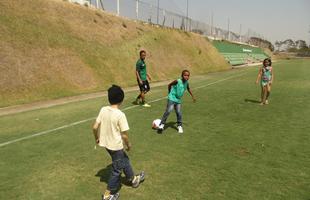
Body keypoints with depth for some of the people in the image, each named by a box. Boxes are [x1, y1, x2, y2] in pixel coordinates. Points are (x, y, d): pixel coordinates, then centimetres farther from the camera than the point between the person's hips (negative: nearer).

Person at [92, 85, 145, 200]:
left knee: (124, 160, 26)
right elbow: (124, 135, -20)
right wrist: (128, 145, -1)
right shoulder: (120, 115, -24)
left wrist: (97, 138, 15)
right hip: (116, 146, -7)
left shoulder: (103, 110, -7)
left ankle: (133, 179, 44)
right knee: (117, 169, 13)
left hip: (106, 143, 7)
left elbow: (95, 127, -2)